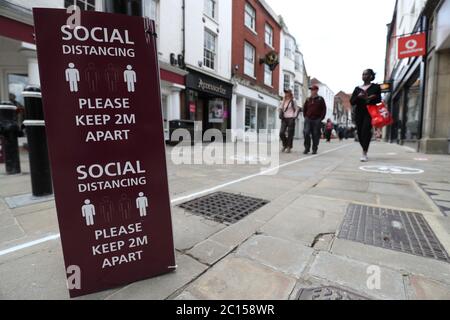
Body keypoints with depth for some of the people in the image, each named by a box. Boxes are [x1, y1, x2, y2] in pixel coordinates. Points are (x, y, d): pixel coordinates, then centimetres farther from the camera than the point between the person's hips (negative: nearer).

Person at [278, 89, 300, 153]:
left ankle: (289, 147, 6)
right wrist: (281, 114, 6)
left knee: (290, 134, -2)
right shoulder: (283, 101, 14)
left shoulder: (293, 101, 1)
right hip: (284, 119, 4)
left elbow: (297, 109, 3)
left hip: (291, 119, -4)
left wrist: (295, 116, -6)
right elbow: (279, 109, 23)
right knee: (281, 133, -5)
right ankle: (285, 145, 16)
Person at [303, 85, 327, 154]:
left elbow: (324, 109, 3)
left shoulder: (320, 99, 4)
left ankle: (315, 149, 10)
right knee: (306, 133, -10)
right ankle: (307, 148, 0)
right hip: (308, 119, 2)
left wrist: (321, 118, -6)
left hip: (317, 120, -2)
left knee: (316, 135, 1)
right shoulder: (308, 100, 12)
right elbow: (304, 108, 20)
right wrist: (305, 116, 10)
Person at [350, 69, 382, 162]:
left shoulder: (375, 87, 6)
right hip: (359, 112, 4)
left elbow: (379, 100, -1)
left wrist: (369, 98, -19)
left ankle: (364, 153, -21)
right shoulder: (357, 88, 14)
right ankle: (365, 150, 24)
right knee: (360, 133, 4)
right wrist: (358, 97, -13)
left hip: (370, 112, -4)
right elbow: (352, 102, 7)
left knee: (365, 131, -20)